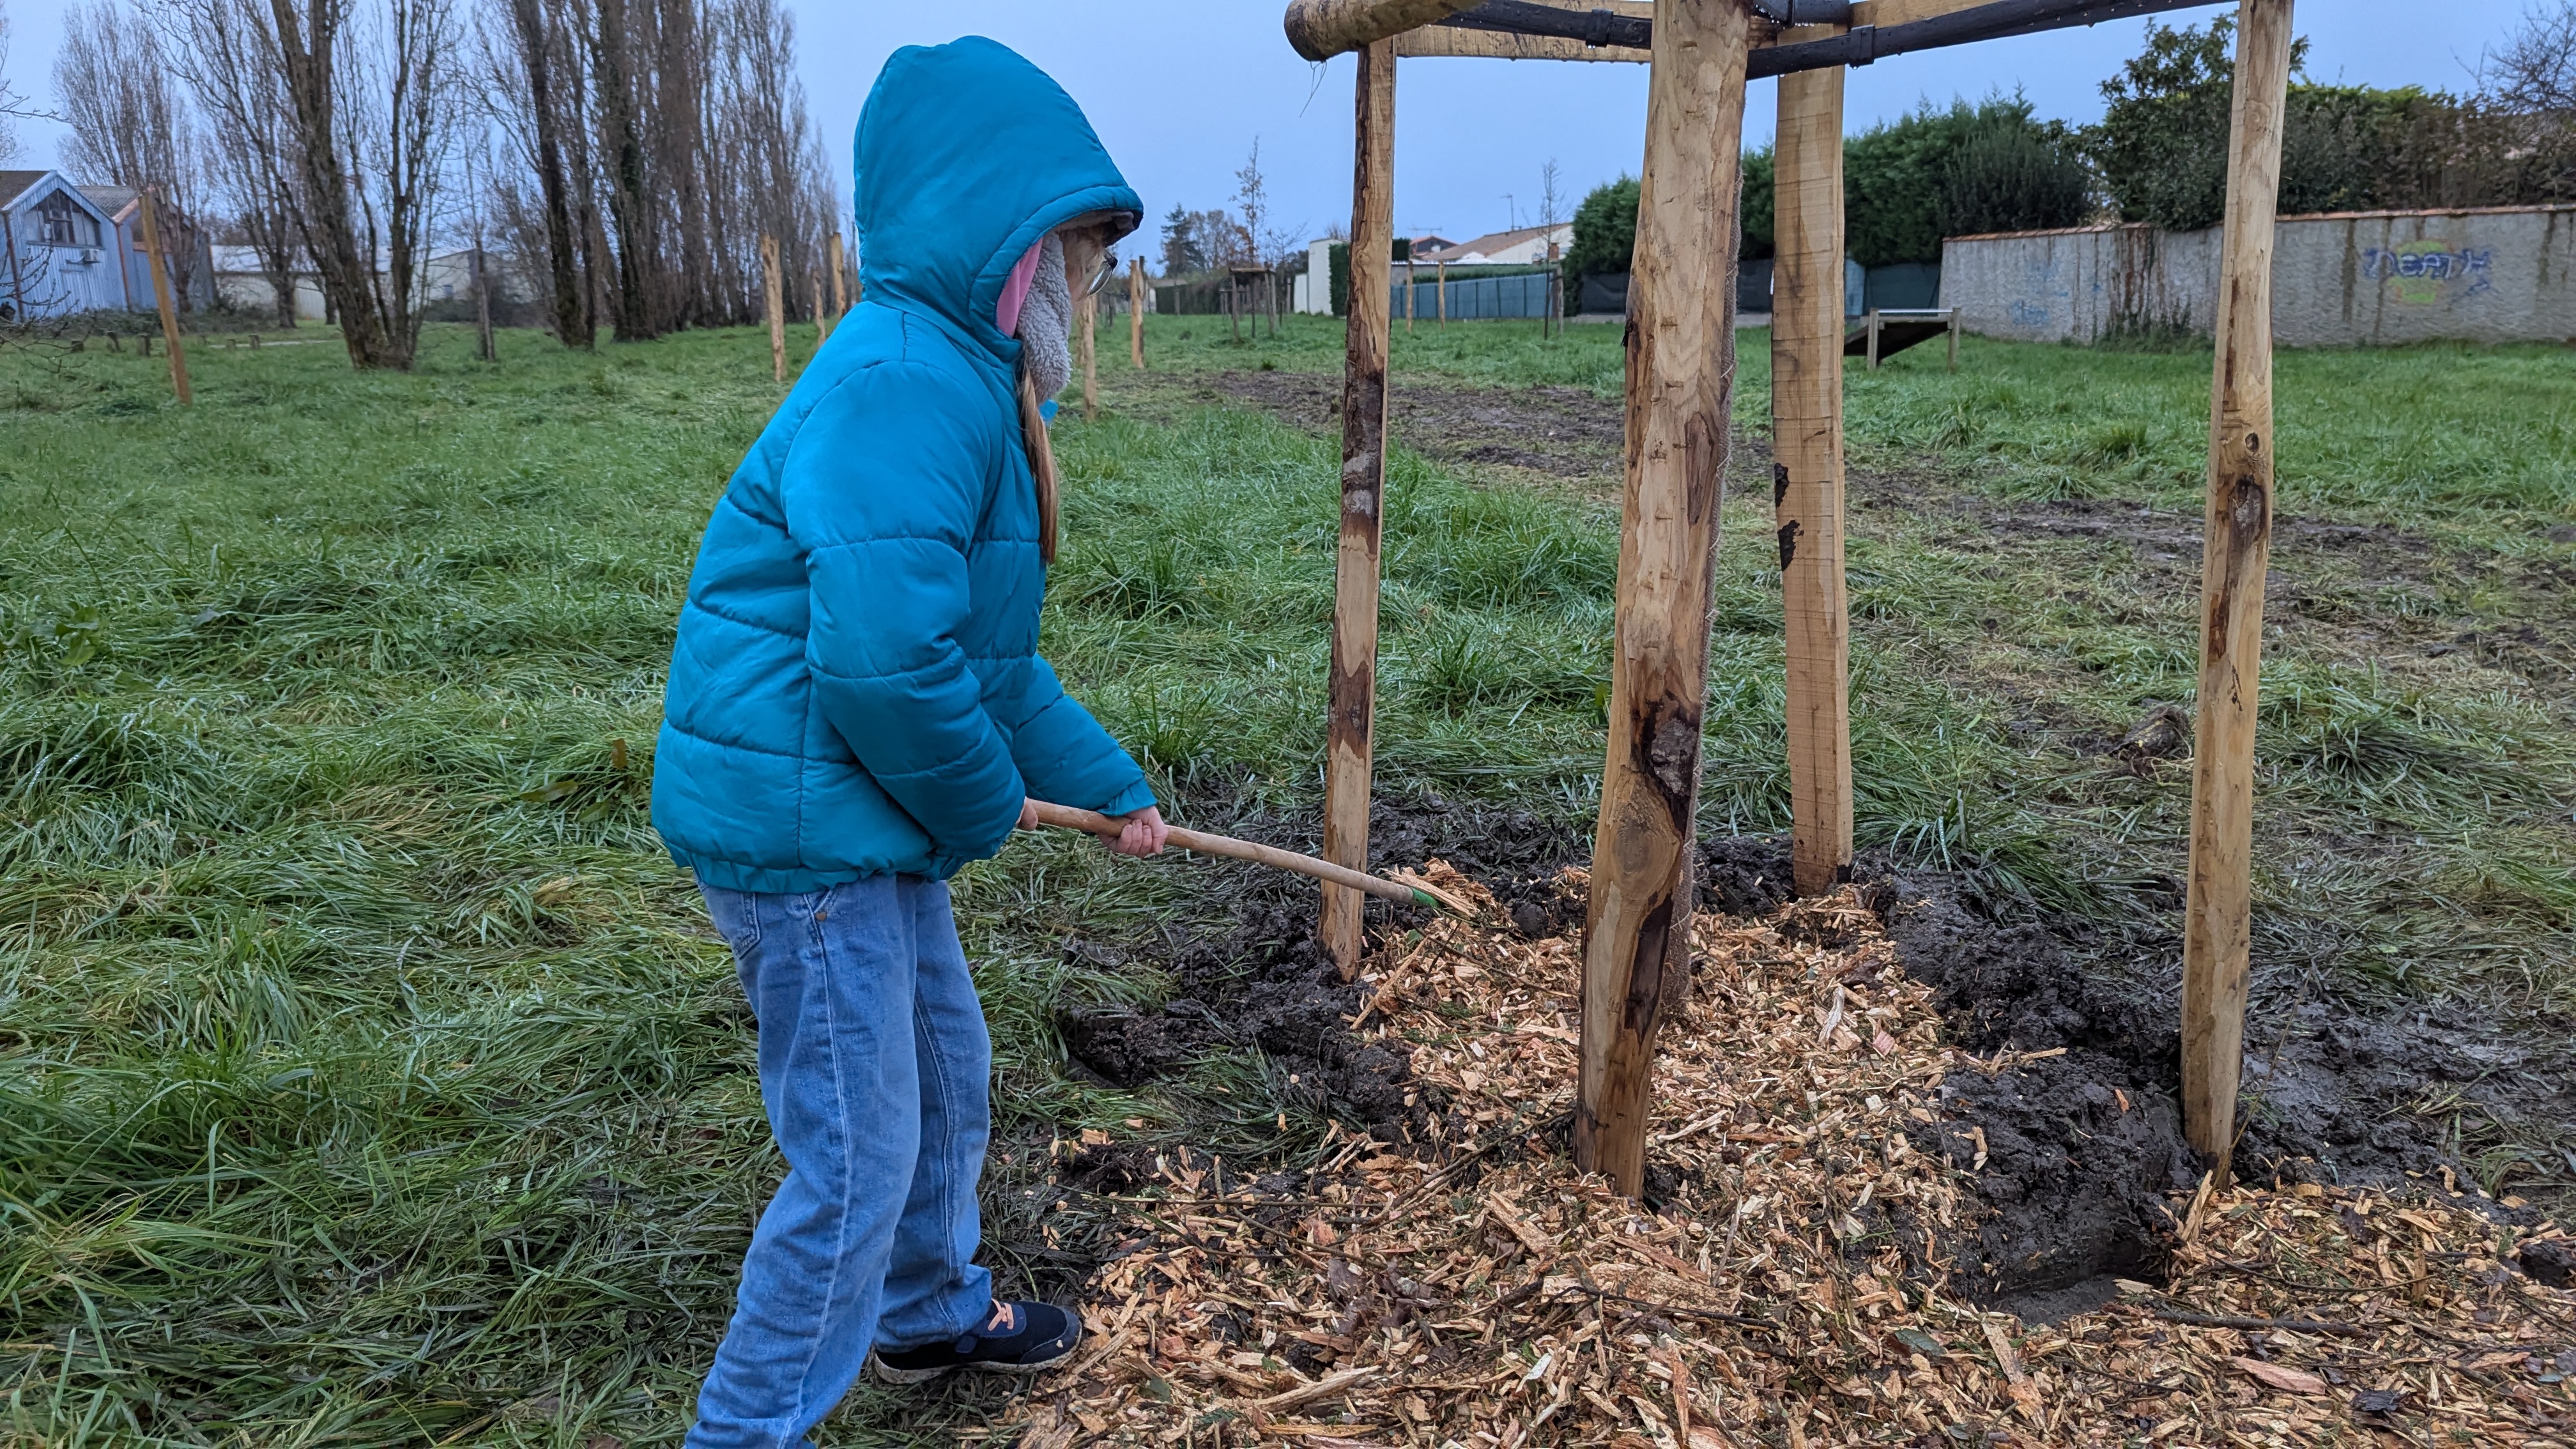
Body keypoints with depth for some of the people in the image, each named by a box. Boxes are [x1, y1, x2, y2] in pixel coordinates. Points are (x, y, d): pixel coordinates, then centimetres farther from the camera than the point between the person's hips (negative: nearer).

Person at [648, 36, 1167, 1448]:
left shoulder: (962, 380, 12)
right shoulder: (903, 387, -23)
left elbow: (995, 650, 20)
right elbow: (885, 660, -31)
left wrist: (1110, 784, 21)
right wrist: (983, 810, -12)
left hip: (863, 816, 10)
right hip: (799, 818, -10)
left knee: (945, 1074, 25)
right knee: (859, 1158, 2)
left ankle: (930, 1310, 49)